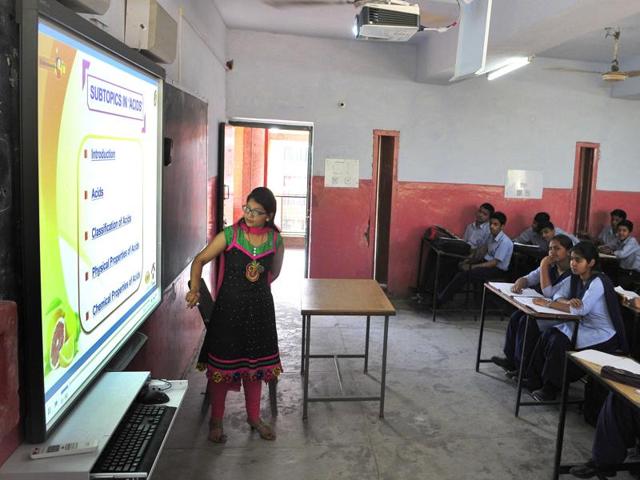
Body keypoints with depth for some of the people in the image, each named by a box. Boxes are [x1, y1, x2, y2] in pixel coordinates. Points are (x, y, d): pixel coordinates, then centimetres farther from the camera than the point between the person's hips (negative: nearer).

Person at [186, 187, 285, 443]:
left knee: (255, 362, 15)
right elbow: (200, 260, -8)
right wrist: (194, 289, -21)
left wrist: (256, 287, 10)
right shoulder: (230, 235, -11)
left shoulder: (275, 240, -3)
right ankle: (216, 421, 25)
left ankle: (254, 417, 33)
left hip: (259, 308, 3)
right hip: (229, 307, -3)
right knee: (222, 362, 6)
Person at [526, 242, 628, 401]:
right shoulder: (575, 278, 3)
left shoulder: (598, 282, -21)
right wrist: (568, 302, -26)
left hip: (601, 336, -7)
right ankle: (534, 381, -4)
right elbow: (558, 295, -2)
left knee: (559, 343, -24)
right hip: (581, 325, 7)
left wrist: (548, 303, -25)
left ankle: (550, 390, -7)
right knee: (547, 336, -13)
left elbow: (581, 310, -29)